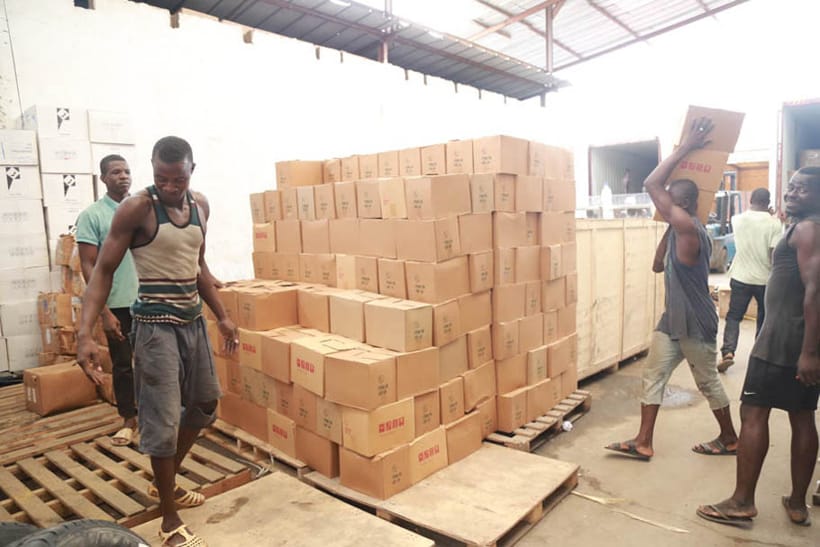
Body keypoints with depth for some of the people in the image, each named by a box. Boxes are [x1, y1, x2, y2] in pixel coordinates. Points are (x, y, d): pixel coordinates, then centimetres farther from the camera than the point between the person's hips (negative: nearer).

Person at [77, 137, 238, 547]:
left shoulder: (200, 206, 5)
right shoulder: (136, 209, -14)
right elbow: (103, 271, -13)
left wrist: (221, 316, 16)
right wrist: (85, 333, -23)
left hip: (194, 320, 7)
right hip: (156, 324, -7)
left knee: (204, 403, 17)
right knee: (163, 419, -2)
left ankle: (165, 483, 38)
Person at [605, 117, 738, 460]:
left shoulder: (688, 227, -22)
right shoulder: (681, 231, 7)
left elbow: (651, 185, -24)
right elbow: (659, 265, 19)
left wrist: (684, 149, -22)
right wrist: (668, 232, 13)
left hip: (696, 325, -9)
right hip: (673, 320, 9)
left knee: (708, 382, 9)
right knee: (653, 375, 7)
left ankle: (730, 439, 32)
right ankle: (643, 443, 12)